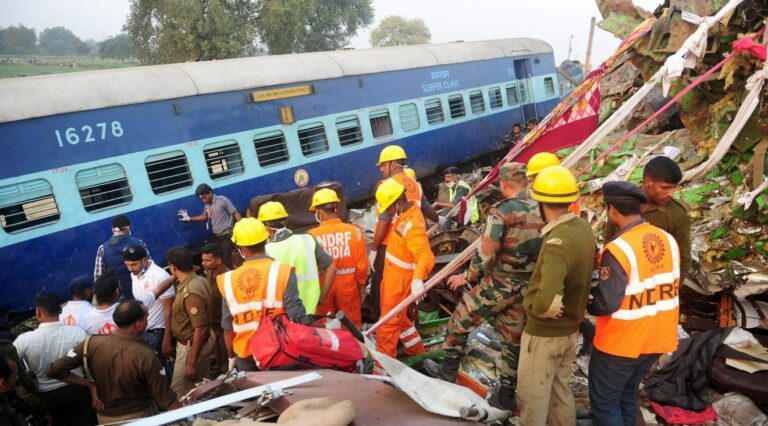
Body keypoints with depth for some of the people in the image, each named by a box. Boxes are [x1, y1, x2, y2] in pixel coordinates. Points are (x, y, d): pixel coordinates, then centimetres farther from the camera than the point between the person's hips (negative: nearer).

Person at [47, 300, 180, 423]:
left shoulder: (92, 344, -17)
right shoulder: (146, 357, -27)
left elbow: (54, 371, -11)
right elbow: (165, 400, -22)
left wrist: (90, 385, -5)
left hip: (105, 418, 5)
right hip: (140, 417, -4)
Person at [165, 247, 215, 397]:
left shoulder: (191, 292, -29)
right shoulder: (198, 280, 1)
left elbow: (201, 329, -28)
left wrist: (192, 363, -25)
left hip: (191, 346, -10)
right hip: (203, 343, 10)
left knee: (179, 393, 3)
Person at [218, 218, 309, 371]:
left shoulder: (229, 280, -7)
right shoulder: (283, 272, -15)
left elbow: (228, 327, 2)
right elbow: (297, 317, -16)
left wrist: (232, 356, 16)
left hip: (246, 355, 2)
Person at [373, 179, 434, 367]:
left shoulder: (413, 224, -30)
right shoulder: (405, 213, -1)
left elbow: (425, 255, -42)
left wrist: (418, 279, -57)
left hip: (400, 280, -10)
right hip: (390, 275, 10)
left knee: (387, 325, -1)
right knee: (397, 317, 26)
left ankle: (381, 370, 11)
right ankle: (417, 350, 45)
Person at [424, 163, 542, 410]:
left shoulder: (501, 211, -15)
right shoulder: (540, 211, 4)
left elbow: (486, 253, -15)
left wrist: (468, 277, -1)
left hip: (499, 284, -6)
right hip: (526, 288, 6)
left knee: (460, 320, 14)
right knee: (513, 339, 16)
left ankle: (448, 370, 26)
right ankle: (506, 395, 25)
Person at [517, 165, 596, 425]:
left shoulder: (558, 242, -31)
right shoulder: (583, 227, -5)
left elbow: (548, 301, -41)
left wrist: (533, 307, -21)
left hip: (544, 333, -8)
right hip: (571, 328, 8)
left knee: (531, 396, 10)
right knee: (560, 390, 23)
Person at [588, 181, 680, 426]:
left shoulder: (618, 249, -25)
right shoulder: (668, 240, -3)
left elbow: (607, 303, -25)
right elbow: (671, 287, 9)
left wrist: (586, 304, -4)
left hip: (620, 344, -7)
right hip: (657, 339, 7)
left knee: (604, 402, 9)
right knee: (627, 395, 24)